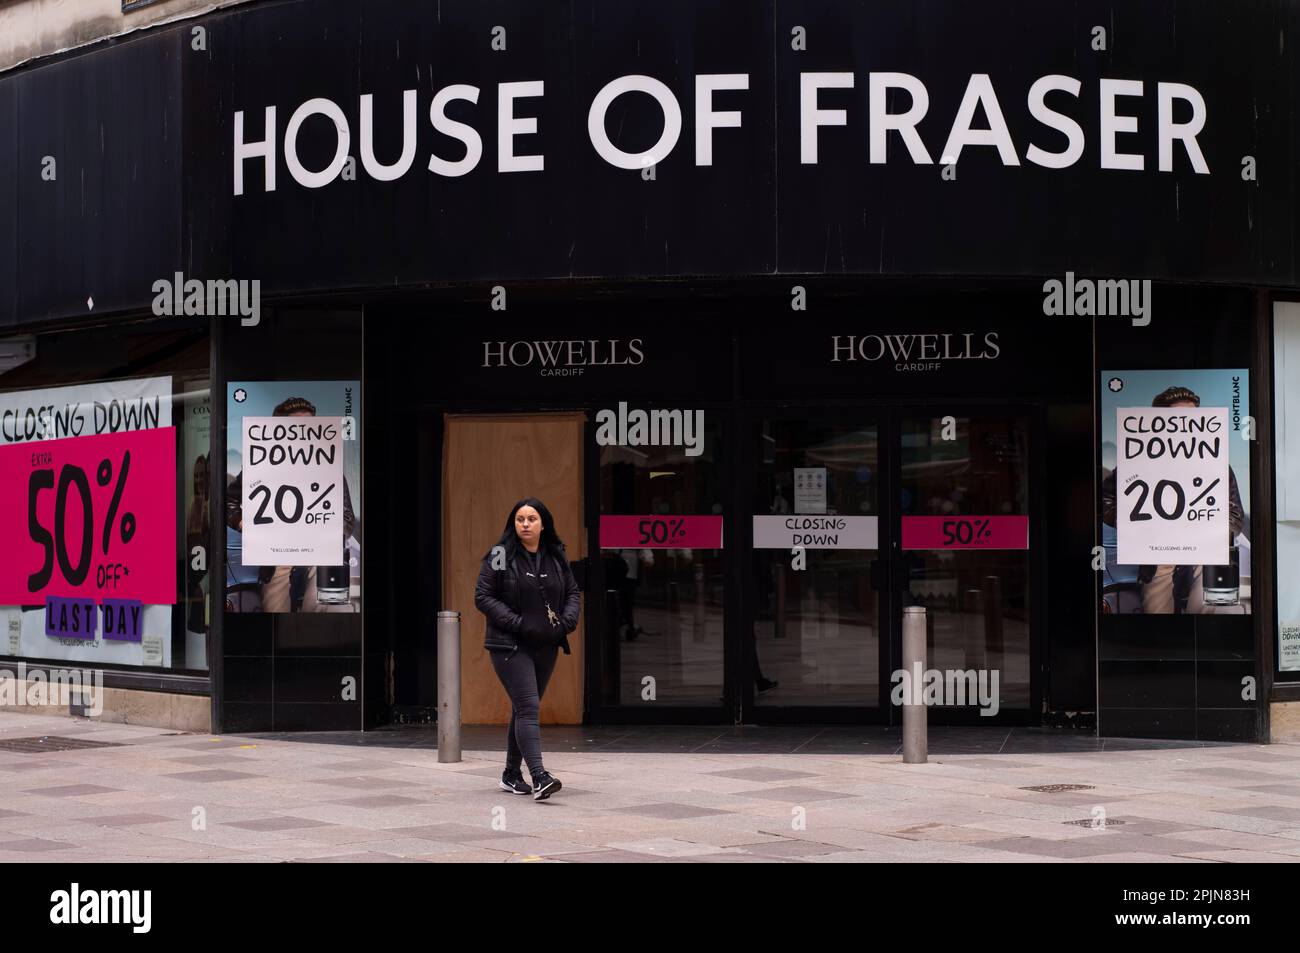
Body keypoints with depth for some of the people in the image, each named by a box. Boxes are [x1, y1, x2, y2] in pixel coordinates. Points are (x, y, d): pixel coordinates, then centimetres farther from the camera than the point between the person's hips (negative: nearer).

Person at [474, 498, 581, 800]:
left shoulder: (557, 558, 9)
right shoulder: (500, 556, -6)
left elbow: (573, 593, 16)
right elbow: (483, 597, -8)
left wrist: (566, 622, -4)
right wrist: (517, 623, -17)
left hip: (546, 646, 6)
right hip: (510, 646, -5)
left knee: (524, 709, 14)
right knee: (528, 707, -16)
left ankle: (511, 773, 25)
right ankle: (539, 777, -24)